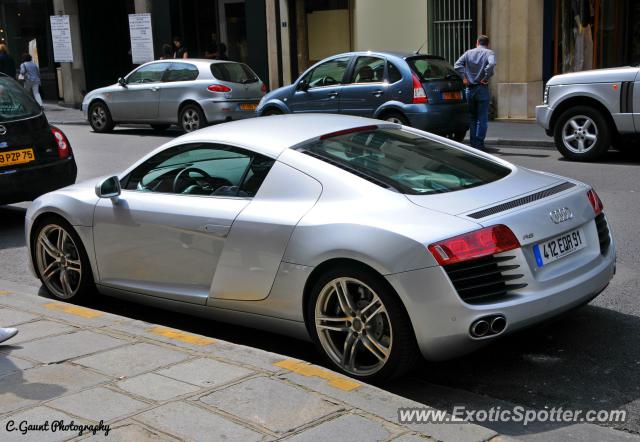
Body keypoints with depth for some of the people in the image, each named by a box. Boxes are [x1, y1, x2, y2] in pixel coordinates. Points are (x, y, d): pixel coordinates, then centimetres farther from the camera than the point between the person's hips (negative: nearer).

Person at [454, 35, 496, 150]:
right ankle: (479, 144, -3)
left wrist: (464, 78, -4)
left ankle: (473, 143, 15)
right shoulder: (489, 53, -1)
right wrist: (486, 78, -13)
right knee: (482, 118, 1)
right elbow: (491, 65, -22)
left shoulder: (469, 53, 8)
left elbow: (457, 65, -5)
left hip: (469, 89, 3)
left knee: (472, 117, 14)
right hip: (482, 89, -3)